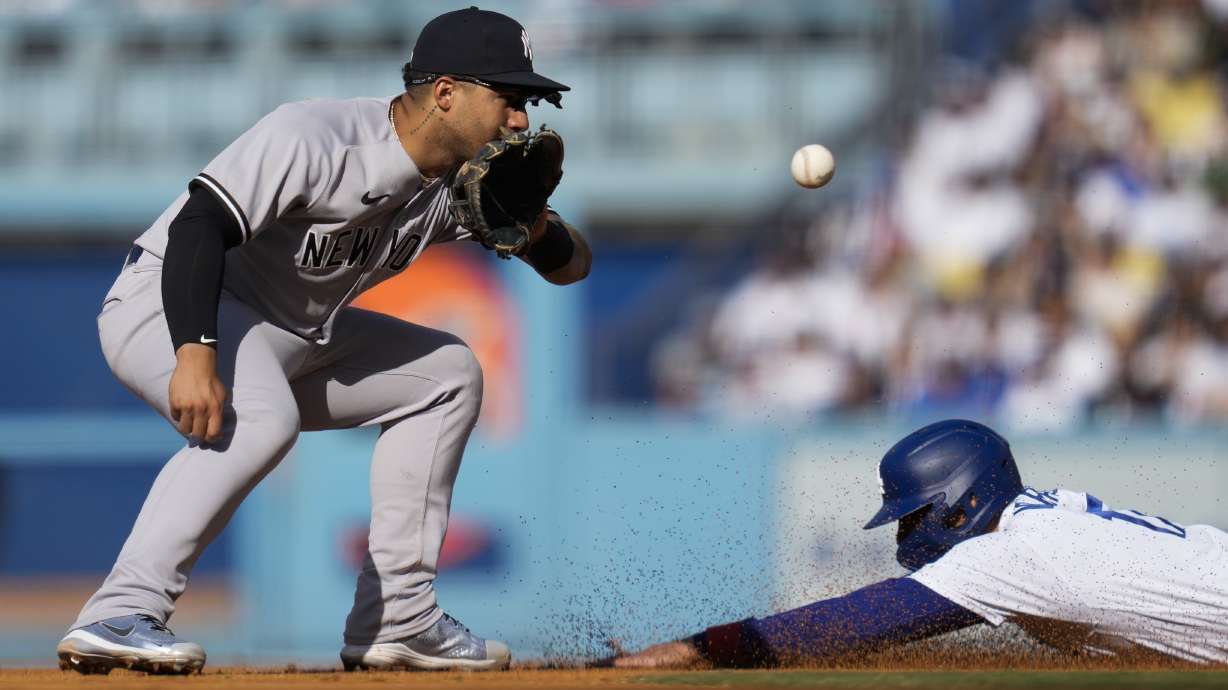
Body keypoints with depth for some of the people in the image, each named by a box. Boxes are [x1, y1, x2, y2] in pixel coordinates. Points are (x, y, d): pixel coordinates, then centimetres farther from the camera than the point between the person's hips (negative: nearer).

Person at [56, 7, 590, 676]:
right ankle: (119, 615, -39)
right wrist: (195, 354, -44)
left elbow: (572, 264, 7)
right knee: (261, 417, -37)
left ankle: (396, 620, 9)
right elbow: (198, 225, -33)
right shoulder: (314, 138, -26)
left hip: (291, 336, 9)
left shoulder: (462, 184, -1)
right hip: (166, 306, -9)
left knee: (445, 374, 12)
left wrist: (534, 232, -17)